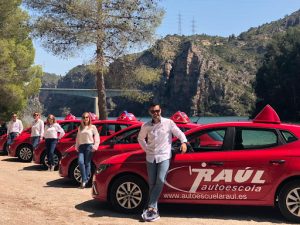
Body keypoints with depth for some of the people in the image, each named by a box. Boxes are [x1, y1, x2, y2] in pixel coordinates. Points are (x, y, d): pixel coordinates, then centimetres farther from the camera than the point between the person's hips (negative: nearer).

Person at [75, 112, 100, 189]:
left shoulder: (92, 127, 9)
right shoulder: (80, 128, 21)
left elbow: (97, 137, 2)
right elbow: (77, 138, 23)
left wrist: (95, 146, -9)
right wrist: (76, 146, 12)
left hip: (89, 146, -3)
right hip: (81, 147, 3)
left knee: (87, 163, -3)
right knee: (80, 162, -15)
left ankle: (86, 180, 4)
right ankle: (84, 179, -11)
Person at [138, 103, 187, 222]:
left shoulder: (168, 123, -3)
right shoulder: (146, 126, 4)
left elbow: (179, 133, 6)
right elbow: (140, 138, 20)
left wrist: (183, 142, -12)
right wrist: (146, 149, 10)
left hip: (164, 156, -3)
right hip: (151, 157, 3)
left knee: (160, 181, -18)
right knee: (152, 183, 2)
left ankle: (150, 208, -14)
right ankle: (154, 210, 7)